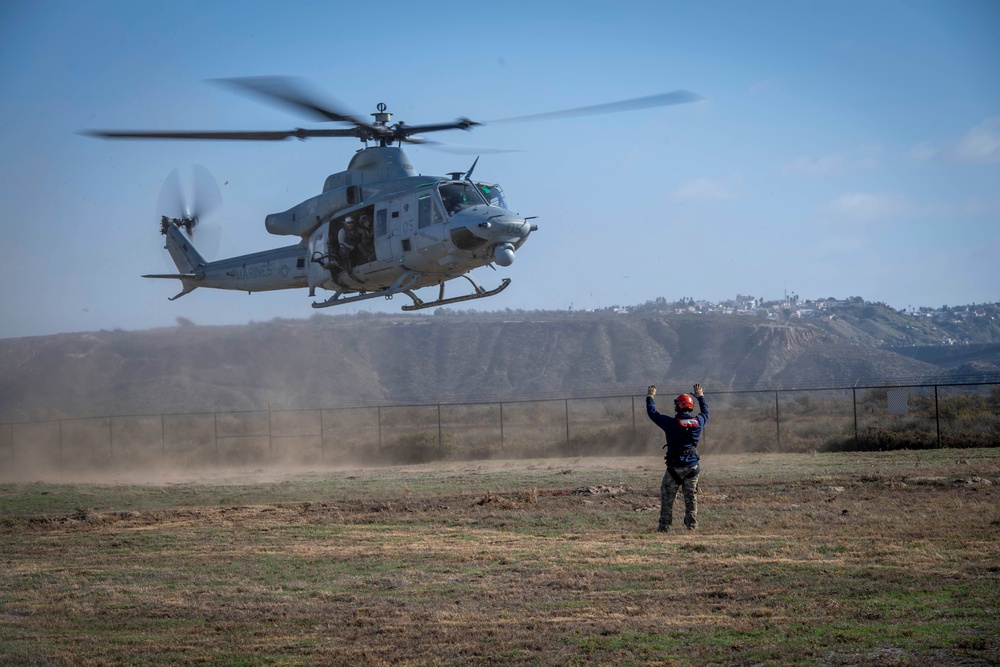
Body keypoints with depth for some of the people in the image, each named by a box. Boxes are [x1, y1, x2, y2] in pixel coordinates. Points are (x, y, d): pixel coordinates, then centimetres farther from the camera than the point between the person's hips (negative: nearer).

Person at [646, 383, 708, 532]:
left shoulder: (671, 423, -13)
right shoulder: (698, 422, 0)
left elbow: (652, 413, -1)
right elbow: (705, 412, 24)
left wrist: (650, 397, 15)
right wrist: (700, 397, 39)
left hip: (675, 467, -4)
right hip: (693, 466, 4)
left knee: (667, 497, 6)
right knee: (691, 497, 12)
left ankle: (664, 525, 5)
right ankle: (692, 524, 10)